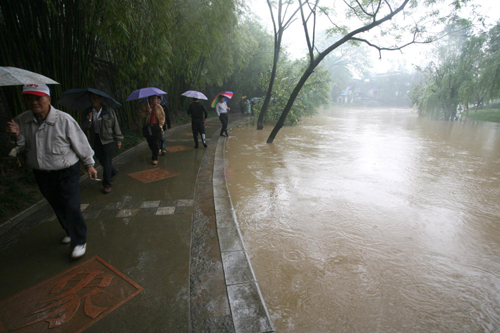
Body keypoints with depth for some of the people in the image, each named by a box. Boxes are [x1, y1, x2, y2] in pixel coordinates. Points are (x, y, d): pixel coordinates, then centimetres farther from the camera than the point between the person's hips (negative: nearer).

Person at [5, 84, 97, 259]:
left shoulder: (64, 120, -15)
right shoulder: (21, 121, -2)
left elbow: (80, 143, -6)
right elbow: (23, 148, 9)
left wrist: (89, 164, 0)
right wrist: (16, 136, -14)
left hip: (66, 172, -5)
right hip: (41, 173, 5)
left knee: (71, 208, -4)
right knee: (57, 207, 19)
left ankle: (79, 241, 13)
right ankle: (70, 232, 41)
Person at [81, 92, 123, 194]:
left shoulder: (109, 111, -3)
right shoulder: (87, 112, 4)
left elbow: (115, 125, 1)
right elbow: (84, 128, 1)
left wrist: (118, 140, 1)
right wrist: (88, 120, -19)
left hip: (107, 139, -4)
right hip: (95, 140, 4)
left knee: (107, 162, -2)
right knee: (101, 161, 13)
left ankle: (107, 184, 9)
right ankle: (113, 171, 42)